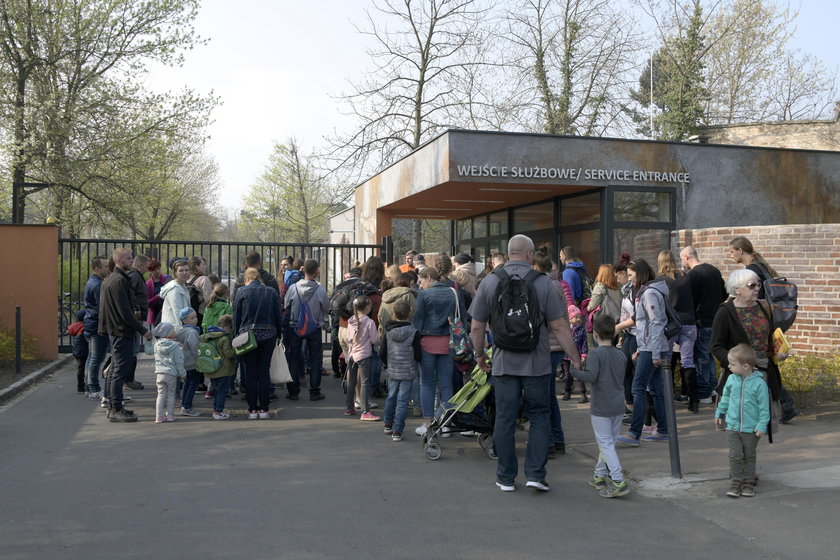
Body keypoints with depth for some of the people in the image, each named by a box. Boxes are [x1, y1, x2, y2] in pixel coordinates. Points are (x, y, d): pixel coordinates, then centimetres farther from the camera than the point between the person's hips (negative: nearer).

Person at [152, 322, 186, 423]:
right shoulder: (175, 346, -10)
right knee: (171, 395, 7)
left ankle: (159, 416, 7)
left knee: (161, 394, 9)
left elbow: (157, 359, 15)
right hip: (171, 374, -4)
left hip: (159, 373, 4)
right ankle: (170, 415, 12)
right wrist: (182, 374, 1)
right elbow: (179, 362, -7)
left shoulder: (157, 345, 5)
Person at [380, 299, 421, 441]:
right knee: (402, 400, -1)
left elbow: (382, 353, 2)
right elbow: (417, 355, -11)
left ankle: (388, 424, 35)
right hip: (408, 372, -4)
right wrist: (418, 358, 12)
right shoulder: (413, 332, -12)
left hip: (392, 371, 4)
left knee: (391, 397, 20)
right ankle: (397, 431, -2)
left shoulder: (388, 332, -1)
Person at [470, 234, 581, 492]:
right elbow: (559, 327, -7)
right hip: (536, 363, -1)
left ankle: (506, 478, 17)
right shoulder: (542, 282, -6)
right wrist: (576, 360, 1)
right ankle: (535, 474, 8)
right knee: (539, 417, 12)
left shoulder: (490, 281, -2)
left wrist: (480, 355, 16)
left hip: (504, 363, 1)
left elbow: (477, 327, 1)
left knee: (504, 420, 9)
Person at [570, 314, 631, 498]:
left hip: (601, 408, -7)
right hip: (619, 407, 7)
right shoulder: (620, 355, 9)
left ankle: (619, 482, -11)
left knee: (606, 444, -4)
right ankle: (600, 476, 27)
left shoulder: (595, 354, -13)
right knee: (609, 442, 16)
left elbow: (591, 376, -24)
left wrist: (574, 370, -11)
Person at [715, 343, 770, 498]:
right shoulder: (732, 379, -2)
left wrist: (762, 425, -10)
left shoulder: (759, 383, -14)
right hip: (732, 426, 3)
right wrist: (719, 413, 22)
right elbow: (725, 397, 15)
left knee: (749, 456, 11)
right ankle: (735, 482, 10)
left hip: (751, 428, -3)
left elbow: (764, 406, -8)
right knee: (735, 455, 0)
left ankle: (748, 482, 23)